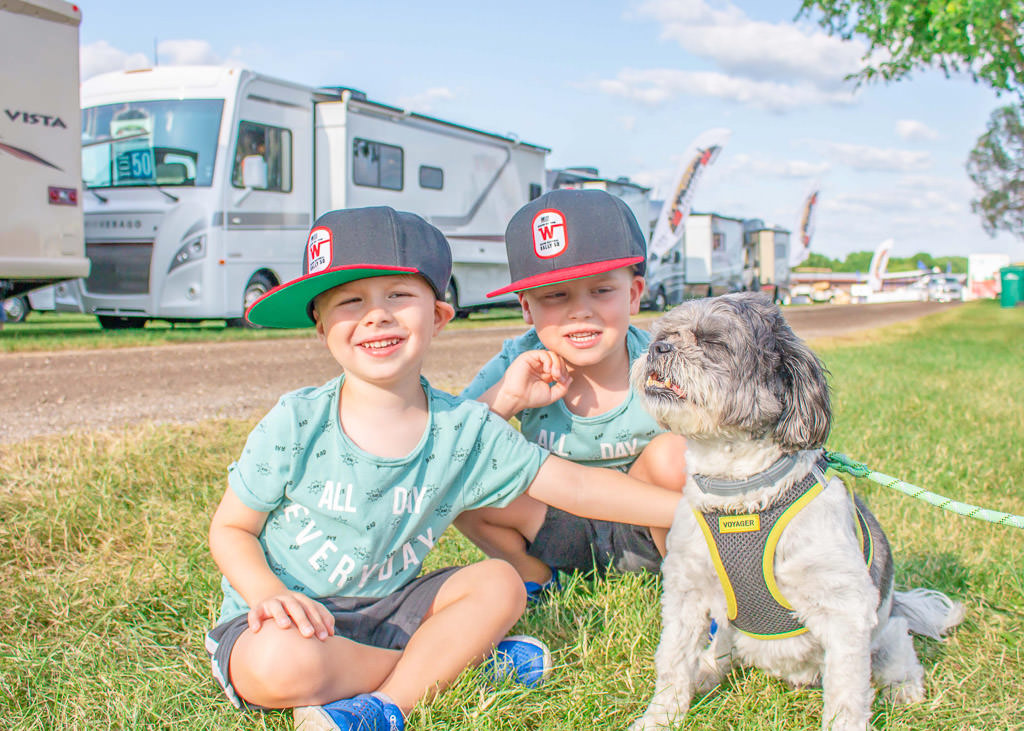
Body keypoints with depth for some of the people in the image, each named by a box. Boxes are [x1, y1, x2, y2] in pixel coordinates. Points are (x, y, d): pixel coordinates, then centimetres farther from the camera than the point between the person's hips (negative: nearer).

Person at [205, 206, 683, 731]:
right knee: (282, 664, -34)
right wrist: (269, 594, -26)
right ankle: (459, 655, -13)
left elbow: (575, 485, -7)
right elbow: (230, 529, -5)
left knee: (499, 583, -11)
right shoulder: (296, 425, -15)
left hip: (383, 607, 3)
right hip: (287, 615, -3)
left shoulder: (465, 430, -8)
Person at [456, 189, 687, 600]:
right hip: (563, 534, 2)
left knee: (672, 453, -31)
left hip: (644, 533, -1)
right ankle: (535, 579, 8)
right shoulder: (519, 365, -15)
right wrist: (504, 399, -34)